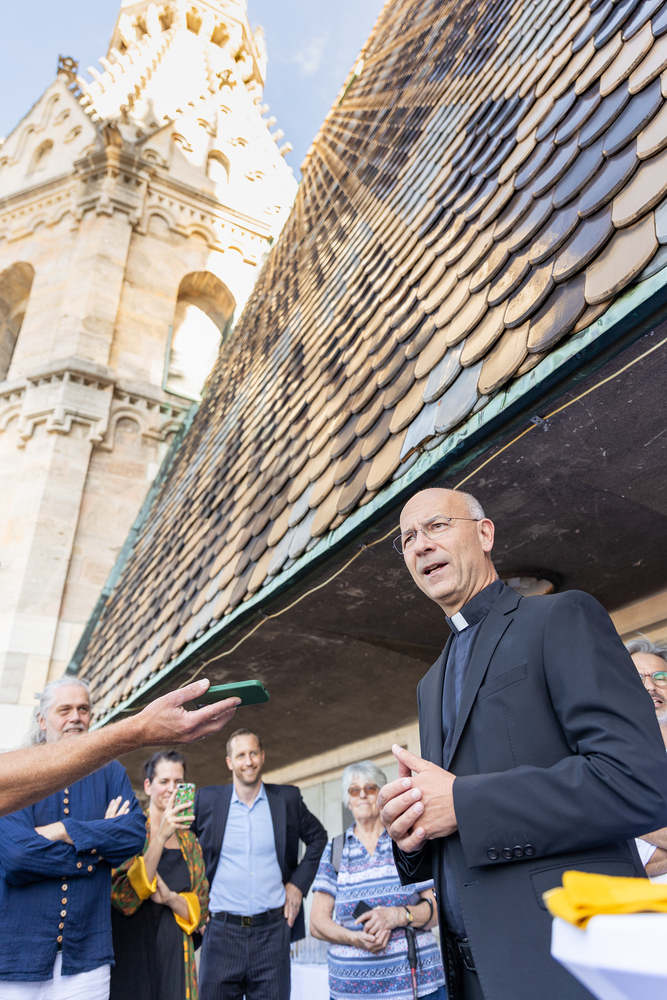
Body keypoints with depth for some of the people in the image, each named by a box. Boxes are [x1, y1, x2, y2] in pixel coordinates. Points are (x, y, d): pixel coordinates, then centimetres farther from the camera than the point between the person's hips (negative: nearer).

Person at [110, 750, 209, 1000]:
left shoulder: (189, 840, 10)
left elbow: (200, 908, 10)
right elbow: (121, 893, -15)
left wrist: (169, 897, -12)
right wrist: (161, 836, -25)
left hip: (174, 950, 4)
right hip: (130, 945, -4)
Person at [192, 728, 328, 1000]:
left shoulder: (287, 798, 2)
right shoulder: (207, 799, -1)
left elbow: (318, 839, 14)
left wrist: (298, 883, 4)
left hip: (273, 929, 1)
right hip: (221, 929, 0)